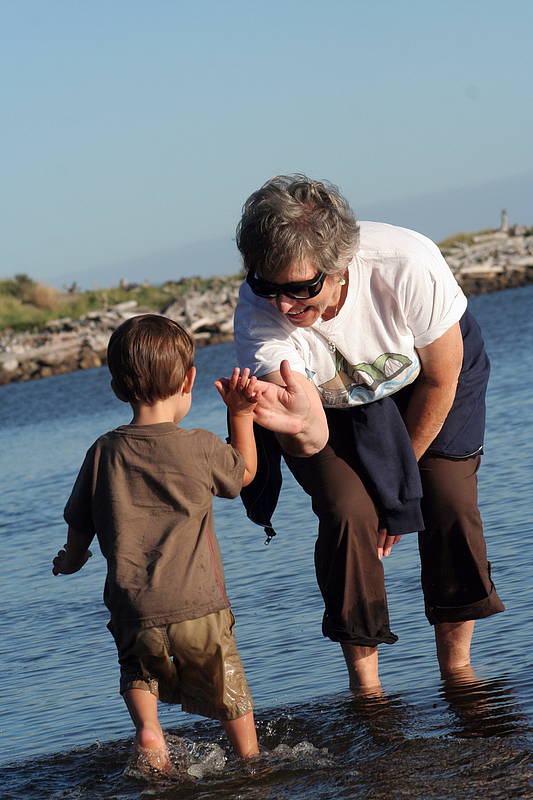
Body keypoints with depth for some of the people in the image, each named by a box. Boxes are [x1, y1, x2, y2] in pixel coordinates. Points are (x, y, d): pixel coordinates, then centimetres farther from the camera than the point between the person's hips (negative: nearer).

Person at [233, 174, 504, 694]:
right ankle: (365, 684, -5)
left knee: (450, 504, -13)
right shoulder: (258, 317, -36)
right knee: (347, 512, -19)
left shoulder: (408, 266, -39)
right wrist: (299, 426, -70)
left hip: (422, 377, 0)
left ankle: (458, 671, 3)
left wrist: (402, 475, -11)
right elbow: (312, 441, -44)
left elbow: (441, 381, -21)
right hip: (329, 403, 0)